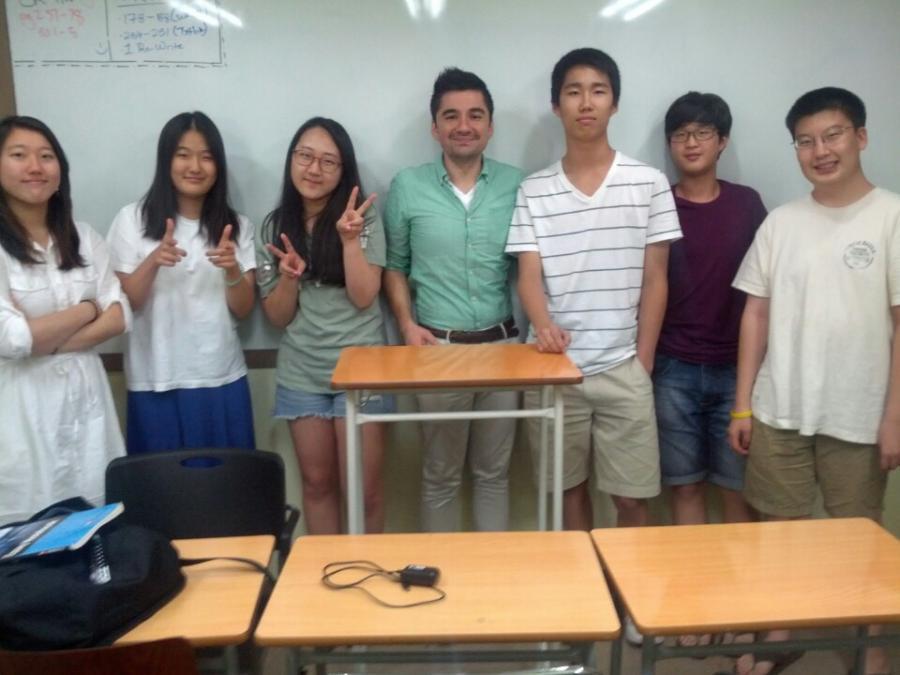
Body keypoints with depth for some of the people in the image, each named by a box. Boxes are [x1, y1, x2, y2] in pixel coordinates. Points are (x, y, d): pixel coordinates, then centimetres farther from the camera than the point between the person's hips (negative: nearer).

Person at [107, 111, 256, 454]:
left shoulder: (236, 226, 4)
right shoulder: (132, 220, -3)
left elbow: (243, 309, 1)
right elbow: (123, 305, -4)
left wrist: (232, 269, -19)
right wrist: (152, 262, -21)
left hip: (221, 379, 2)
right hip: (155, 382, -1)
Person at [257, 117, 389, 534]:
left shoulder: (364, 219, -4)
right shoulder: (274, 227, 2)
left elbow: (363, 297, -12)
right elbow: (277, 317, 3)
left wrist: (349, 238, -22)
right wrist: (289, 276, -16)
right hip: (300, 375, 3)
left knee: (361, 488, 1)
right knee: (317, 483, 14)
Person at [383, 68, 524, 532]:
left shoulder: (515, 185, 2)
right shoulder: (407, 187, -1)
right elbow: (394, 264, 6)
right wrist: (407, 324, -6)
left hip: (503, 345, 1)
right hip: (438, 347, -1)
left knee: (494, 471, 15)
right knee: (441, 474, 12)